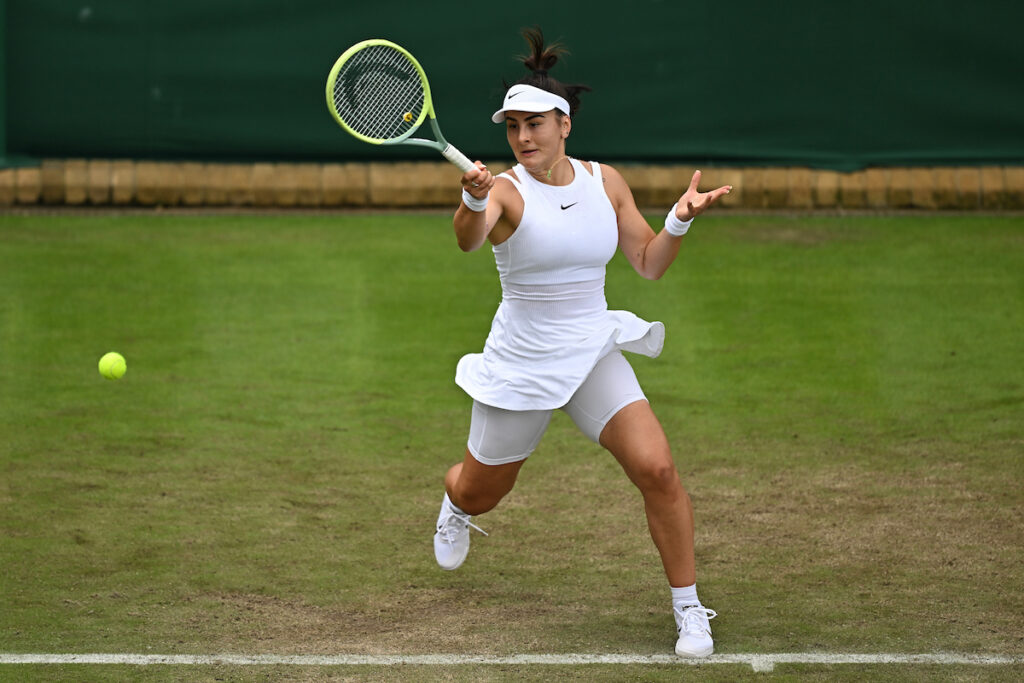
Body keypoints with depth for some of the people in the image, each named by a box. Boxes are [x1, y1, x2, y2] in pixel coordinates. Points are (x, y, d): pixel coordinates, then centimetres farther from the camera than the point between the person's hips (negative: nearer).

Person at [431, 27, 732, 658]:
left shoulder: (604, 182, -1)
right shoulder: (506, 192, -15)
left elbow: (649, 263, 8)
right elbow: (467, 240, -38)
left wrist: (680, 221, -11)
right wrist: (474, 201, -60)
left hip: (595, 355, 2)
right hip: (520, 363, -2)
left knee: (656, 469, -19)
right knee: (479, 493, 16)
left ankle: (689, 610, -6)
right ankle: (454, 509, 57)